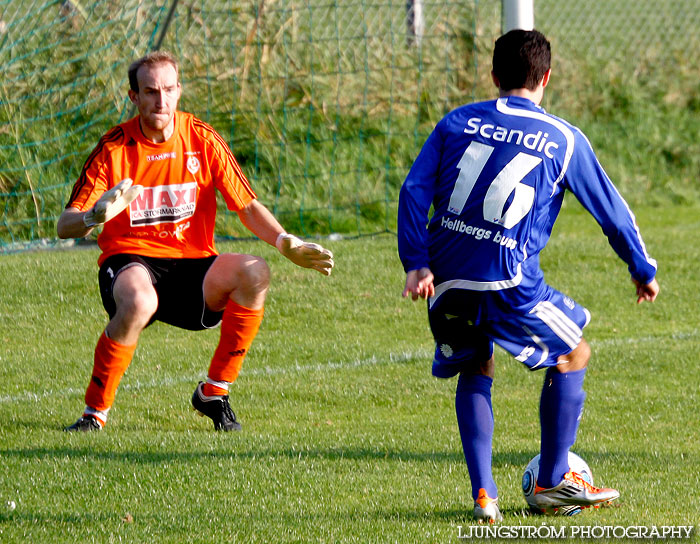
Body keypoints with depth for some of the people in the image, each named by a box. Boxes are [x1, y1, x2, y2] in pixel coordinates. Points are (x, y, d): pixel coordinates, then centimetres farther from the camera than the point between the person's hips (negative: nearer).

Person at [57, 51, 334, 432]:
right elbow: (65, 226, -8)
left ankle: (213, 393, -9)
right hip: (130, 261, -3)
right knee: (138, 302, -39)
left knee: (255, 273, -25)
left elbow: (247, 207, 5)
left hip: (192, 261, 3)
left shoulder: (202, 139, 2)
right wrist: (96, 216, -32)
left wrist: (285, 243, -13)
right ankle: (95, 411, -20)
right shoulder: (115, 148, -6)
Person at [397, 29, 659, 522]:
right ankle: (553, 483, 18)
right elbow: (610, 209, 11)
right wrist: (643, 270, 24)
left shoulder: (458, 122, 10)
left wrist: (417, 263, -3)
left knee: (475, 373, 24)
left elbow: (414, 191, 0)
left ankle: (484, 495, 11)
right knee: (573, 356, 20)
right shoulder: (564, 140, 5)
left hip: (446, 280, 3)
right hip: (509, 282, -3)